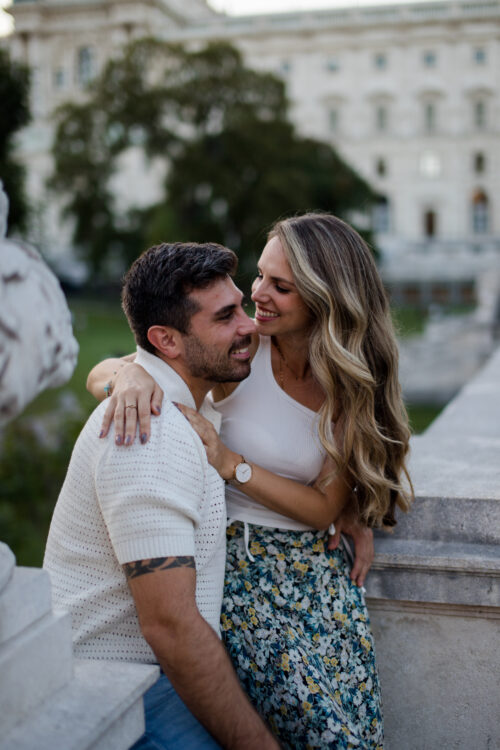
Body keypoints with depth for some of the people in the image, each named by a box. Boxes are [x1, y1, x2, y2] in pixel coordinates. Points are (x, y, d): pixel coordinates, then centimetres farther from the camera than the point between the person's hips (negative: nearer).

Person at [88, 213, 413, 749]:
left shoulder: (352, 386, -2)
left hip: (313, 565, 2)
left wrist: (230, 463, -18)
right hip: (233, 559, -2)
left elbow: (324, 507, -6)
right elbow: (97, 375, -7)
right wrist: (129, 371, -30)